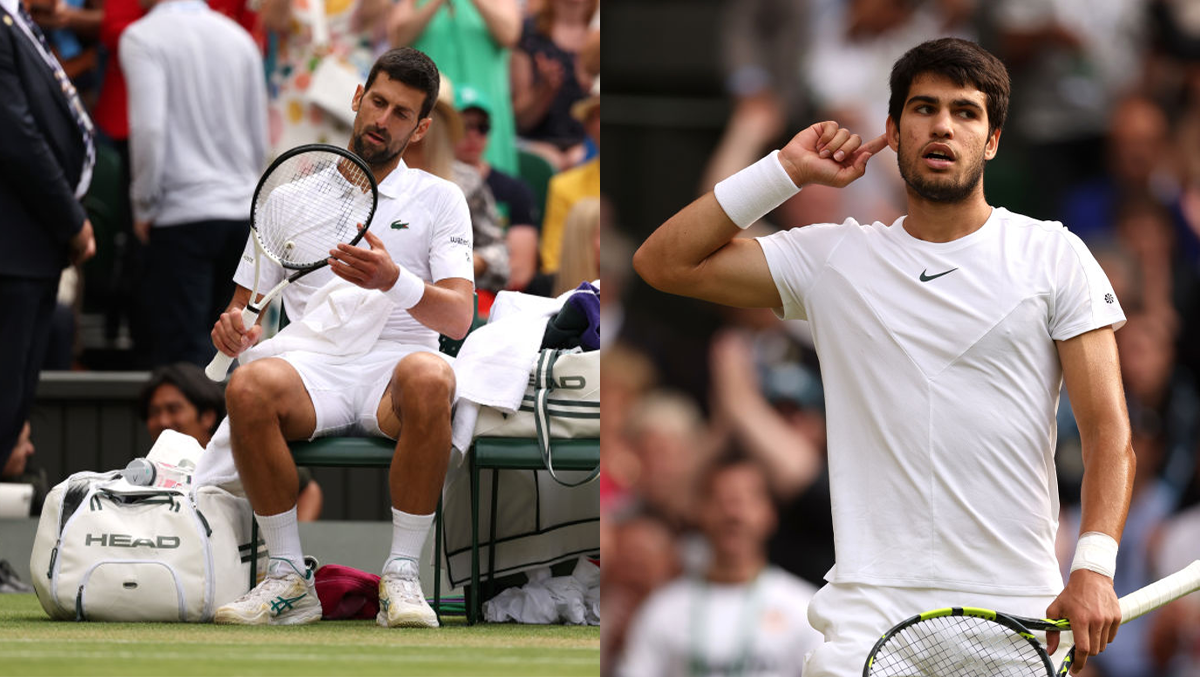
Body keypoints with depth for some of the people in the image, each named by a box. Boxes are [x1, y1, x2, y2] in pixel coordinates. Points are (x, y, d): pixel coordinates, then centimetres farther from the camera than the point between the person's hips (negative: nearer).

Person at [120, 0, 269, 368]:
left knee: (180, 353, -8)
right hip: (242, 211, 6)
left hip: (182, 213, -6)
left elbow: (149, 128, -16)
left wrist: (144, 207, -5)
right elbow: (260, 140, 15)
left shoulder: (142, 37, -6)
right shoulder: (238, 37, 12)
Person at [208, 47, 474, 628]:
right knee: (249, 387, -35)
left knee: (429, 379, -39)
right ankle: (289, 579, -23)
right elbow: (246, 299, 19)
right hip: (312, 367, 1)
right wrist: (234, 327, -7)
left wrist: (395, 281, -22)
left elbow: (458, 318, -2)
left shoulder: (438, 199, 12)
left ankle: (402, 576, -30)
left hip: (395, 367, -1)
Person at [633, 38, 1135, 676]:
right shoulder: (835, 258, 12)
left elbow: (1109, 431, 1)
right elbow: (663, 262, 9)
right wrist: (787, 170, 5)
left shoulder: (1054, 256, 7)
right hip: (871, 611, 0)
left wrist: (1093, 568, -14)